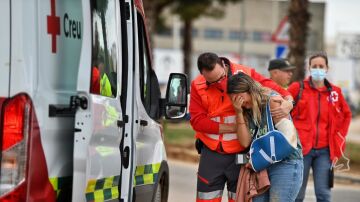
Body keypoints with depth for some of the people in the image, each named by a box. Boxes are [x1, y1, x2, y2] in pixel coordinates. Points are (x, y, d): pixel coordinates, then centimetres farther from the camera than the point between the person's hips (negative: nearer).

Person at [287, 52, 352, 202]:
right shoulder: (297, 88, 1)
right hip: (301, 147, -2)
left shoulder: (335, 92, 8)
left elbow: (346, 115, 20)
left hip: (324, 150, 2)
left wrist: (339, 139, 13)